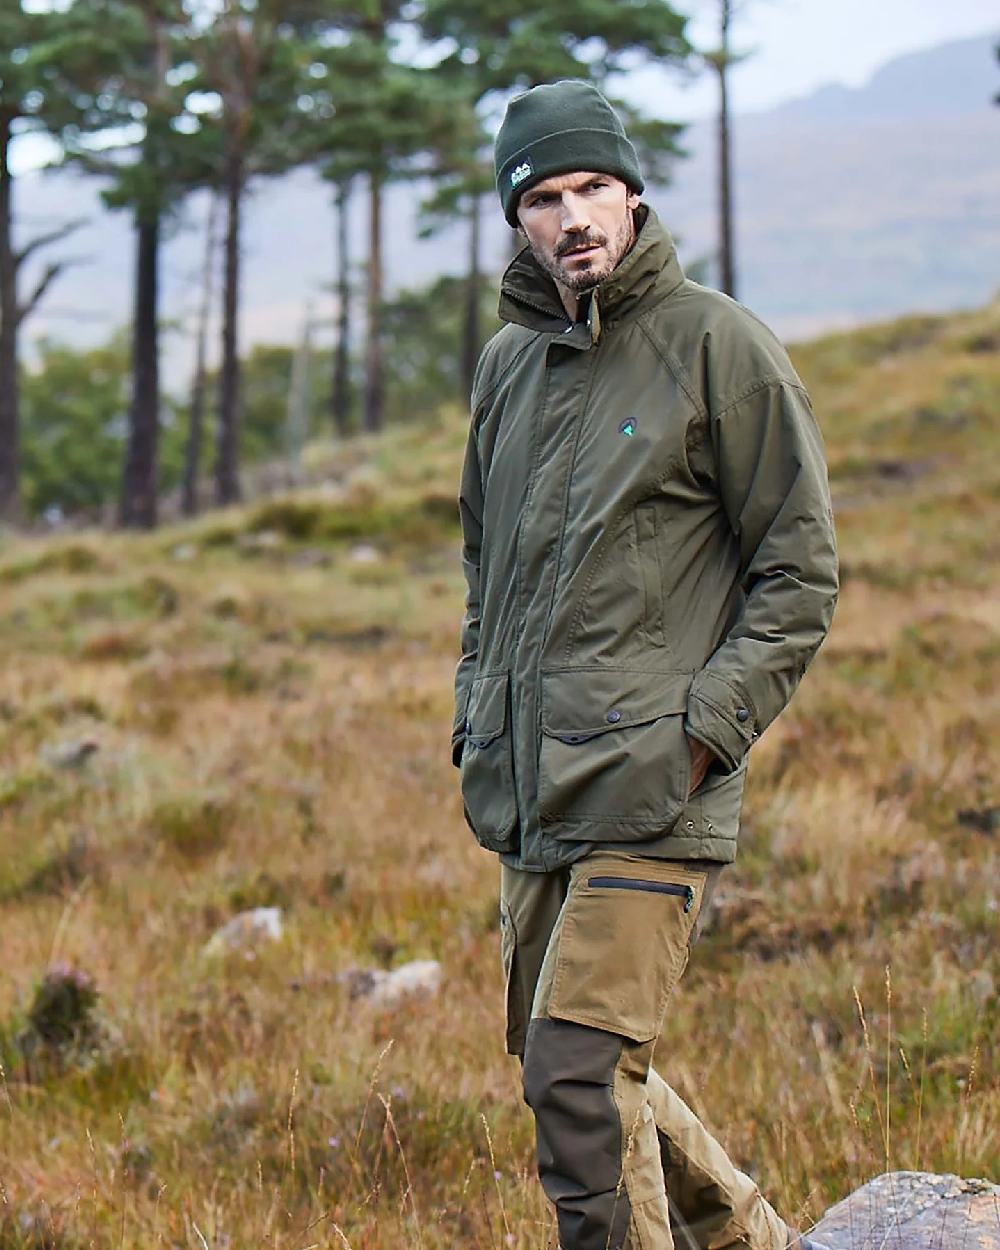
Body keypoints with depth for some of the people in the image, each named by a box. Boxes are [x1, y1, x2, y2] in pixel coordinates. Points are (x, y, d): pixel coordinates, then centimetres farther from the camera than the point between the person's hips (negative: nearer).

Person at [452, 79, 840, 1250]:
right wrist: (476, 717, 14)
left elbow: (800, 573, -5)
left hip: (651, 791, -7)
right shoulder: (508, 362, 14)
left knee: (580, 1071, -15)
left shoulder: (720, 345, -5)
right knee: (558, 1059, 15)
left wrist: (704, 728, -14)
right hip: (529, 793, 7)